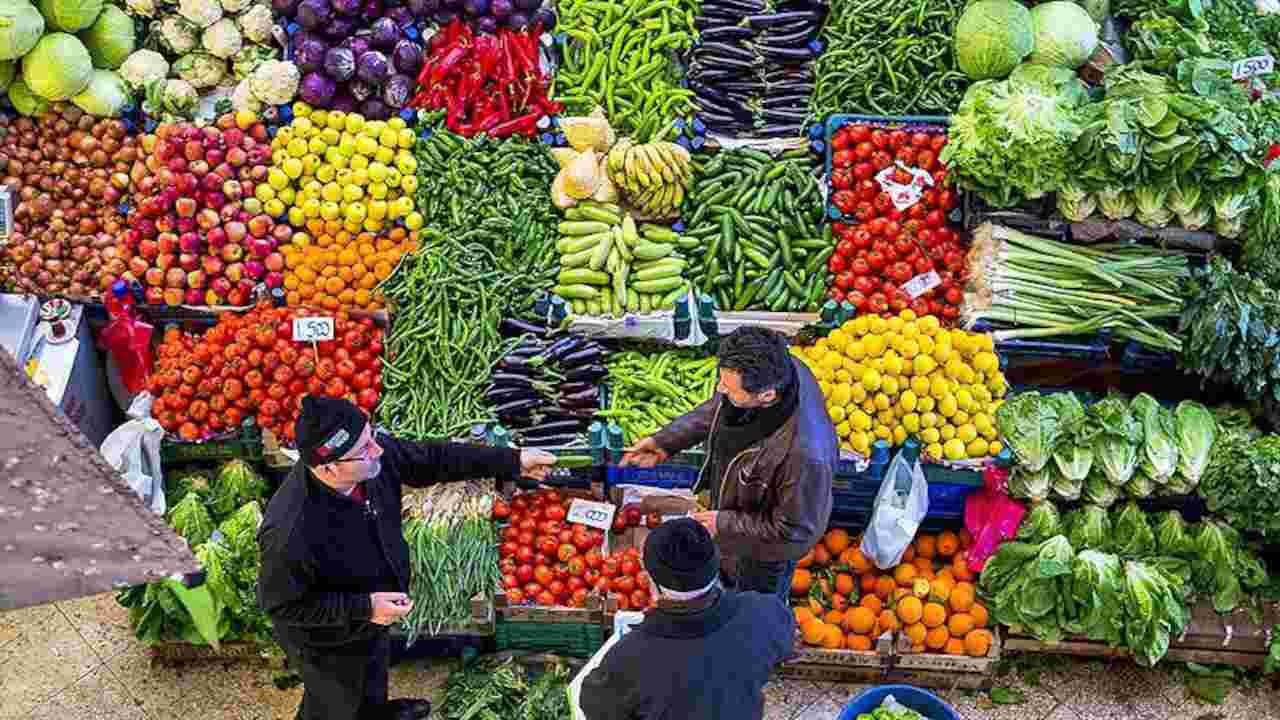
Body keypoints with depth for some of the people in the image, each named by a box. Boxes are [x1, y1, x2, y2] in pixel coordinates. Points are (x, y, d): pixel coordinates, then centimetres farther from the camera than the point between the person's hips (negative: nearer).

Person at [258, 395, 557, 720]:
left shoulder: (373, 456, -26)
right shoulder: (291, 533, -44)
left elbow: (433, 459, -9)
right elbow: (282, 605, -29)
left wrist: (513, 462, -8)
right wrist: (363, 607, -32)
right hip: (329, 644, -7)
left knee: (374, 672, 37)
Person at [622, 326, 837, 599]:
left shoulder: (805, 453, -48)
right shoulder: (774, 369, -27)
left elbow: (795, 530, -30)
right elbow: (716, 408, -3)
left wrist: (725, 524, -22)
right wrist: (666, 441, -7)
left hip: (764, 550, -6)